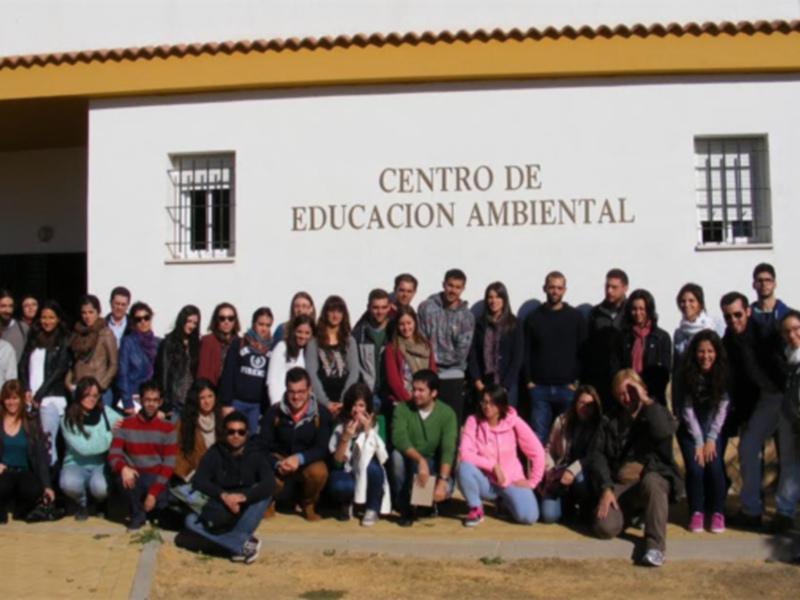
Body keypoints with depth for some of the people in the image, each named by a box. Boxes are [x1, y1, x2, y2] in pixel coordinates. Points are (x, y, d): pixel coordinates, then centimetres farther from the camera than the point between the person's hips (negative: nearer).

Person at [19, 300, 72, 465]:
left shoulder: (64, 341, 4)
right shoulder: (33, 338, 17)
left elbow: (60, 370, -3)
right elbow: (23, 366, 12)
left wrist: (39, 395, -8)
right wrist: (27, 391, -3)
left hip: (51, 397, -3)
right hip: (30, 398, 3)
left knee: (47, 441, -7)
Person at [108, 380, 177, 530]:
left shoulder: (167, 428, 0)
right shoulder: (125, 425, 1)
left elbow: (169, 464, -5)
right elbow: (113, 455, -7)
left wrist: (153, 492, -16)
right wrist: (123, 468, -32)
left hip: (155, 479, 0)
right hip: (134, 476, 0)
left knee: (159, 508, -29)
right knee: (122, 476, -35)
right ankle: (137, 515, -8)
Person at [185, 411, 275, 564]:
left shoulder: (255, 455, -7)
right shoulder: (214, 453, -5)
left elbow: (270, 484, -21)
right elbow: (198, 481, -16)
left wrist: (244, 496, -36)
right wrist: (223, 495, -32)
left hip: (246, 513, -1)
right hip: (219, 512, 1)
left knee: (264, 492, -27)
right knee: (191, 521, -26)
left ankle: (239, 546, -30)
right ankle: (245, 543, -32)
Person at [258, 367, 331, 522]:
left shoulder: (321, 413, -11)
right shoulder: (274, 412, -7)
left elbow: (322, 449, -13)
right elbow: (262, 446, -7)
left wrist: (300, 458, -32)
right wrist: (277, 464, -28)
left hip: (307, 463, 0)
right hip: (279, 459, 0)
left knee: (319, 471, -34)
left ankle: (308, 505, 2)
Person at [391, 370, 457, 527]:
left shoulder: (447, 413, -12)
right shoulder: (402, 409, -13)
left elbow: (448, 450, -22)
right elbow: (399, 439, -28)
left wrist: (442, 480, -35)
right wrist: (420, 460, -43)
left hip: (435, 464, 0)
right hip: (410, 462, 1)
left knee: (446, 489, -30)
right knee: (397, 455, -32)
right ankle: (405, 509, -14)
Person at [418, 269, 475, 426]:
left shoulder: (467, 316, 4)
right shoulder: (426, 307, 2)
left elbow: (463, 348, -2)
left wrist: (440, 360, -7)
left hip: (453, 375, 1)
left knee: (453, 420, 2)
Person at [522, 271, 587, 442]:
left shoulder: (576, 317, 6)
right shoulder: (533, 318, 9)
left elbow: (583, 352, 3)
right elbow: (526, 353, 8)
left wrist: (576, 382, -4)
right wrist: (528, 381, -1)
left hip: (567, 388, 0)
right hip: (539, 388, 1)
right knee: (538, 436, -1)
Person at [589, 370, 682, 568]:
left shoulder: (658, 414, 9)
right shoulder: (610, 421, 13)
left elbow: (663, 432, -17)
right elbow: (597, 455, 2)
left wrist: (646, 401, -12)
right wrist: (606, 488, -12)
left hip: (655, 479, -2)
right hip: (620, 485, 2)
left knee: (650, 482, -39)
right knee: (605, 527, -24)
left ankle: (655, 545, -36)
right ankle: (634, 512, 10)